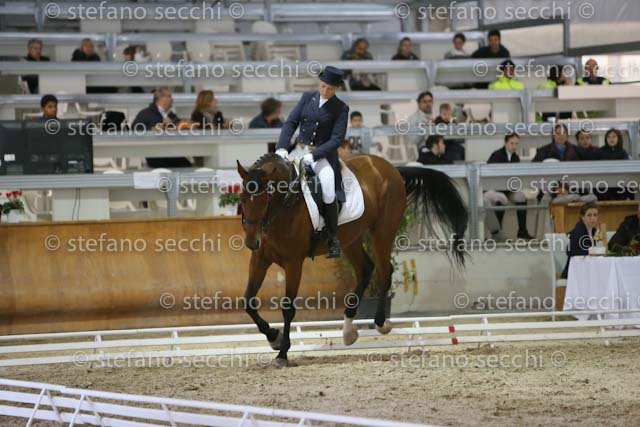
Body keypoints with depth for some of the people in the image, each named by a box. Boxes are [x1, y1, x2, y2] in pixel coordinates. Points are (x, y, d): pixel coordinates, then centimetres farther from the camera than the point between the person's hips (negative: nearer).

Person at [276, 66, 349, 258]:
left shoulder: (341, 109, -4)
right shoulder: (308, 97, 7)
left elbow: (336, 139, -11)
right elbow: (291, 123, 5)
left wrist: (313, 155, -23)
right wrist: (282, 147, -11)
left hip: (323, 154, -4)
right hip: (299, 149, 4)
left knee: (328, 190, -26)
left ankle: (333, 238, -15)